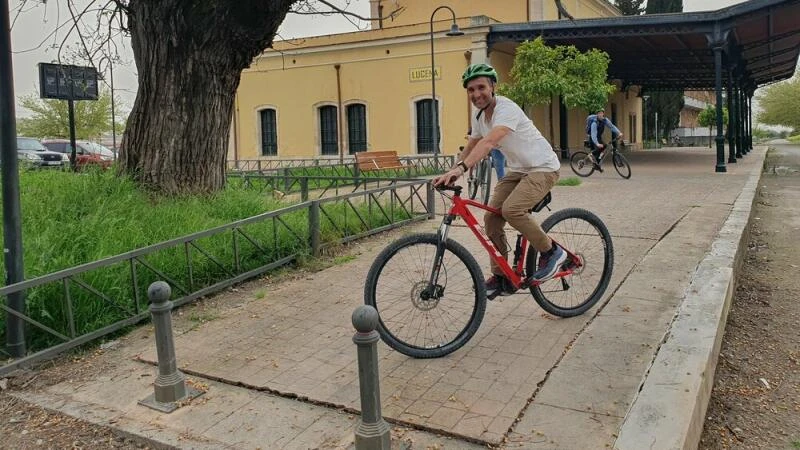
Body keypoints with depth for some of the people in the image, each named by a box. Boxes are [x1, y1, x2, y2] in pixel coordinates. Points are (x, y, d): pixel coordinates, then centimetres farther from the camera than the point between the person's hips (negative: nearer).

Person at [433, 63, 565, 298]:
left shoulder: (506, 109, -25)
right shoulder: (479, 116, 2)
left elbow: (489, 142, -42)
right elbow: (470, 148, 11)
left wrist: (460, 168, -53)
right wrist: (450, 174, -4)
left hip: (542, 168, -8)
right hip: (516, 170, 8)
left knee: (511, 209, -30)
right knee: (491, 217, -5)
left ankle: (551, 252, -7)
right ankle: (501, 278, 8)